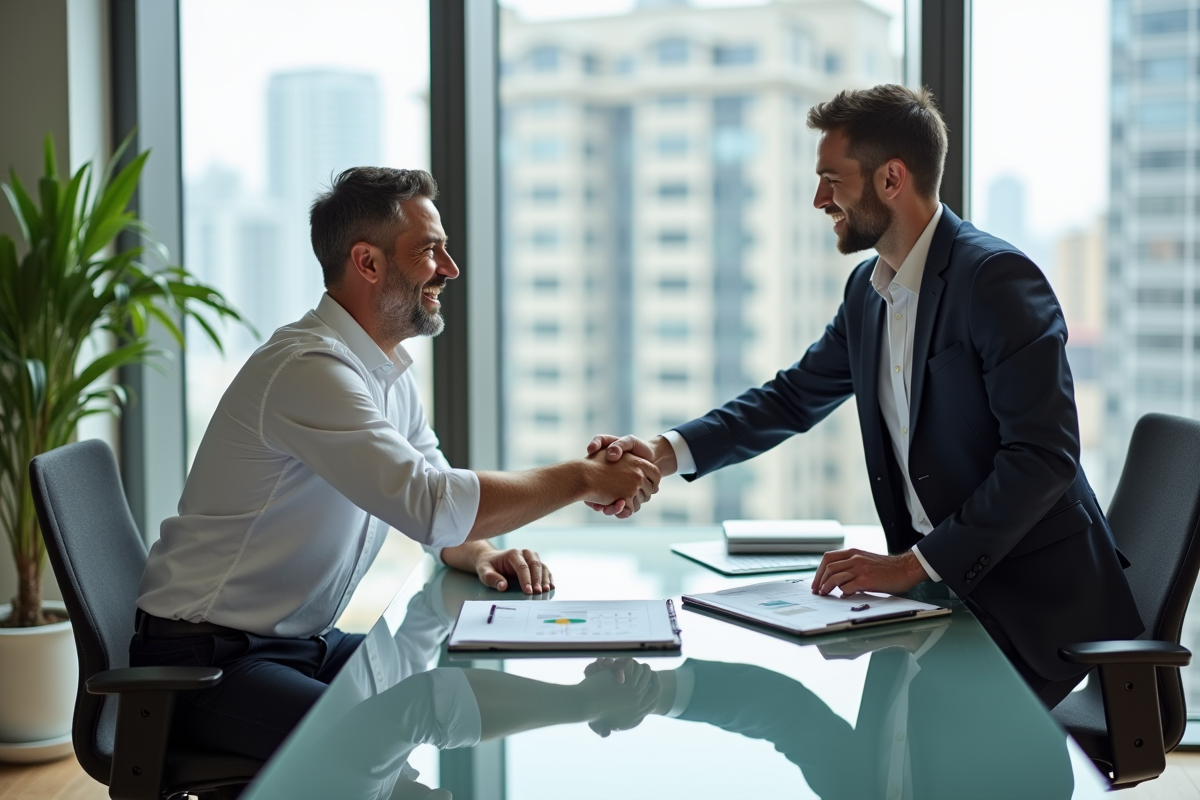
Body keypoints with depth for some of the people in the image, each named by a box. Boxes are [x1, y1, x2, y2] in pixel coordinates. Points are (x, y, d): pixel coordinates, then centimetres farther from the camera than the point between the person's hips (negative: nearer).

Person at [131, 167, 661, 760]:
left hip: (309, 642, 9)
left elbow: (437, 505, 15)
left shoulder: (391, 375, 9)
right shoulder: (309, 368, -23)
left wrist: (481, 555, -8)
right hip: (211, 659, -9)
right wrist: (583, 479, -21)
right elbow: (430, 504, -30)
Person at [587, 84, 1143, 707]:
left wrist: (912, 564, -23)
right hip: (942, 588, 7)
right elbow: (793, 396, 15)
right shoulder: (867, 290, 9)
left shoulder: (998, 277, -17)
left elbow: (1043, 455, -23)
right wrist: (664, 454, -1)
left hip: (1036, 607, -7)